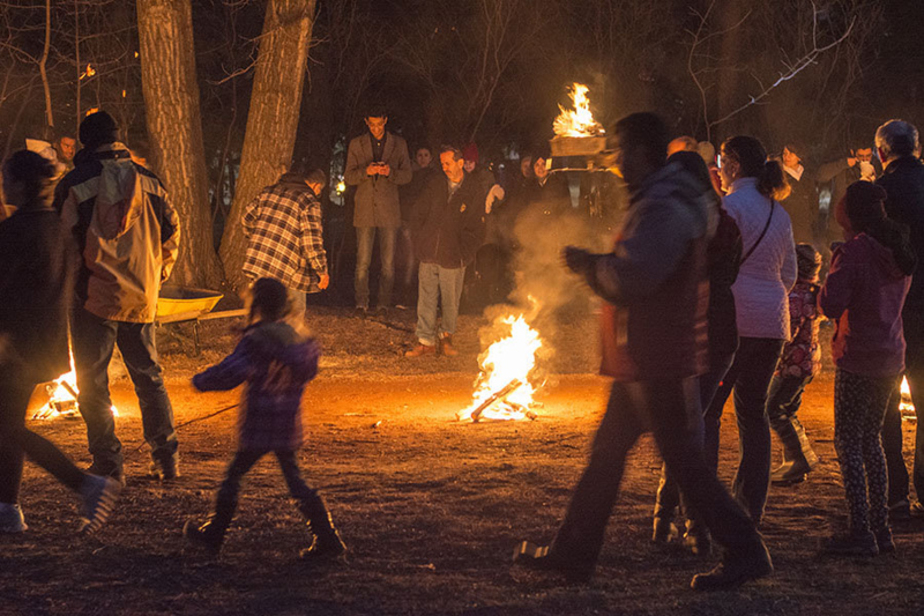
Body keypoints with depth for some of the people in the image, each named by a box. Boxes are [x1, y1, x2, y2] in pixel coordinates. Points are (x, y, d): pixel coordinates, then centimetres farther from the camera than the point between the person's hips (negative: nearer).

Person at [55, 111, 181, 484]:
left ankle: (108, 464, 1)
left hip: (94, 296, -4)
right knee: (148, 376, 14)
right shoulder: (149, 183, 4)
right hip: (141, 298, 4)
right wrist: (158, 275, 21)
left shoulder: (75, 185, -7)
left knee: (92, 383, 3)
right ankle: (166, 458, 14)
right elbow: (171, 233, 9)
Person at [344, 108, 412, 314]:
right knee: (363, 261, -3)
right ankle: (361, 302, 3)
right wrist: (366, 171, -15)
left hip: (389, 211, 0)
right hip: (365, 210, 0)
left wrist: (390, 172, -14)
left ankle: (384, 303, 6)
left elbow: (407, 175, 7)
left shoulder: (398, 144, 7)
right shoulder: (356, 145, 7)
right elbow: (348, 177, 5)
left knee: (388, 262, 0)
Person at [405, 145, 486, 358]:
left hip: (453, 259, -2)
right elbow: (418, 215, 13)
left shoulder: (474, 192, -1)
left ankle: (446, 337, 24)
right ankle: (426, 342, 9)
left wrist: (463, 253, -8)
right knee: (426, 300, 3)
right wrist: (419, 243, 4)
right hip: (429, 255, 2)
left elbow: (476, 229, 0)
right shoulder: (434, 185, 8)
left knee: (450, 302, 6)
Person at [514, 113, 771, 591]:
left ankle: (745, 553, 0)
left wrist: (586, 264, -11)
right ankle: (574, 552, 21)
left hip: (659, 362, -11)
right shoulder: (667, 202, 16)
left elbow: (628, 279, -28)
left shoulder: (662, 211, -20)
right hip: (644, 360, 11)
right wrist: (598, 264, 8)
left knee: (682, 458, -6)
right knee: (606, 452, 14)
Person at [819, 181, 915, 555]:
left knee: (848, 442, -1)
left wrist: (834, 268, -3)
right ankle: (880, 528, 16)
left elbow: (830, 305, -19)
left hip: (859, 358, -8)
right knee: (870, 440, 16)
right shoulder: (898, 251, 9)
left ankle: (860, 533, -5)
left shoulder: (855, 251, -15)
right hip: (891, 359, 8)